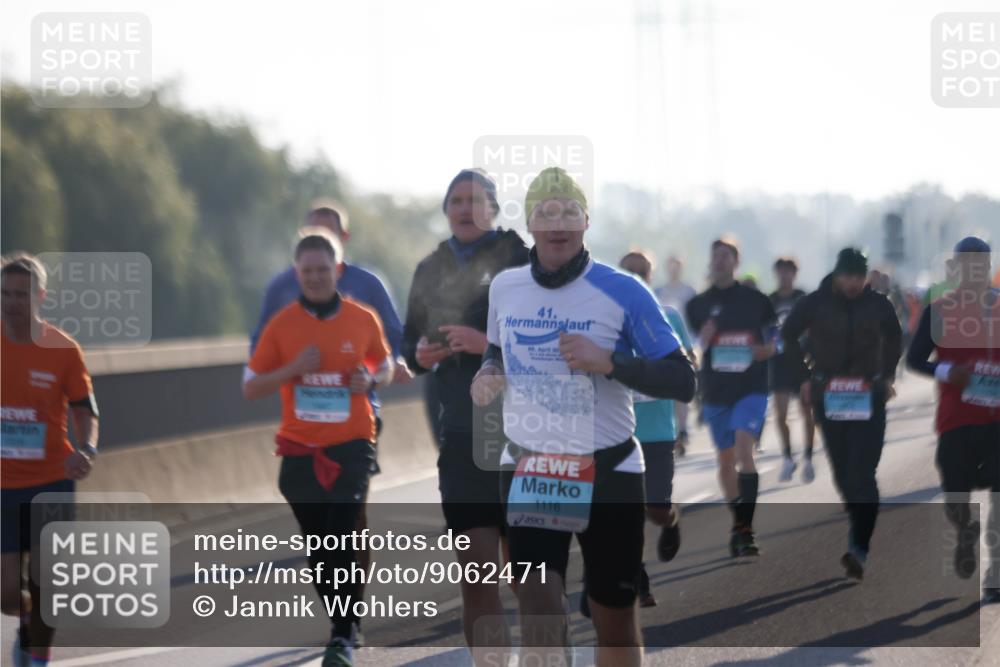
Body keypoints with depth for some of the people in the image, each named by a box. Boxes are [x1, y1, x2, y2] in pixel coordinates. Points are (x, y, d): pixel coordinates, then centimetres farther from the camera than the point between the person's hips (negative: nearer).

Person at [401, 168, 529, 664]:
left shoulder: (519, 258, -6)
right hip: (462, 437, 4)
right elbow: (411, 342, 20)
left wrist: (490, 343, -22)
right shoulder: (432, 269, 11)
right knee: (475, 576, 1)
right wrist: (421, 355, -2)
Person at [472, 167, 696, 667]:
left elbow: (682, 381, -11)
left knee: (615, 617, 6)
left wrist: (609, 362, -24)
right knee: (537, 600, -14)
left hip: (608, 473, -2)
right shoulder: (504, 288, 2)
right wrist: (488, 374, -1)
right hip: (527, 471, 2)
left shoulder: (622, 292, -11)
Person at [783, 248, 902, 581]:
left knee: (862, 473, -14)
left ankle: (859, 548, -21)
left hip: (868, 399, -1)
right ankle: (860, 532, 26)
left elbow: (894, 340, 18)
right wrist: (803, 378, 6)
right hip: (828, 396, 1)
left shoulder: (878, 305, -1)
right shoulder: (814, 303, -3)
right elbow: (788, 337, 10)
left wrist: (887, 376, 12)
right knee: (843, 472, 7)